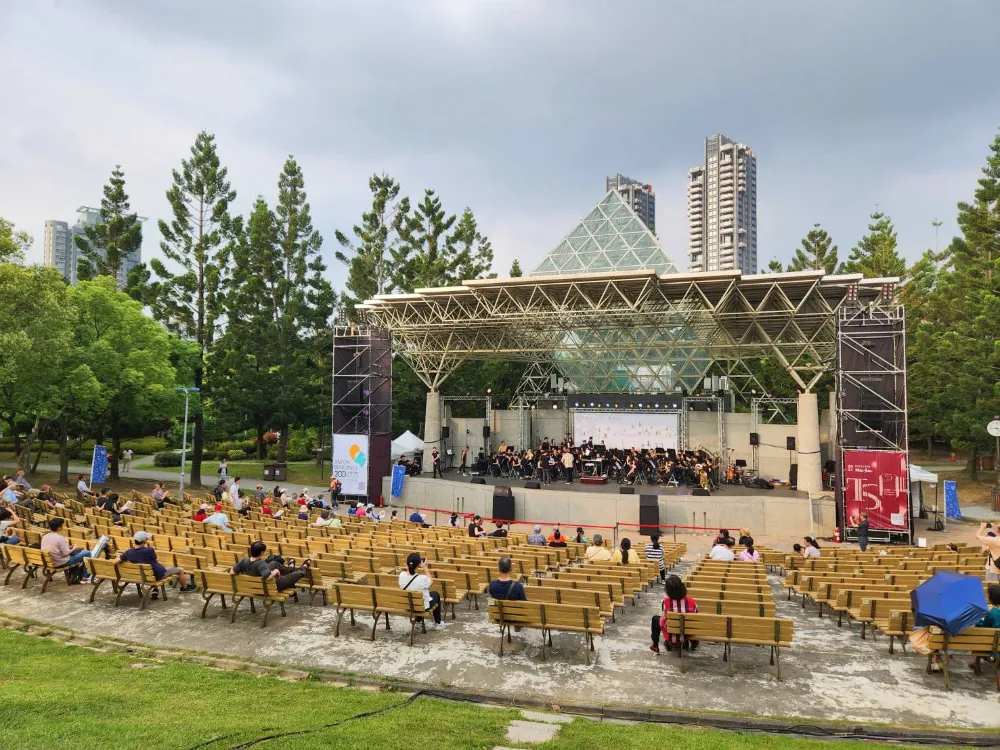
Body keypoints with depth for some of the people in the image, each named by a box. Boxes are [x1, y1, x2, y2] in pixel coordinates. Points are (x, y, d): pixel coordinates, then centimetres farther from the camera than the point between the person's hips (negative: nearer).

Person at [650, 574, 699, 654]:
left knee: (655, 618, 24)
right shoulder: (691, 602, -16)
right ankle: (693, 643, 43)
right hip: (687, 637, 2)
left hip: (671, 638, -2)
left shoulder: (666, 601, -19)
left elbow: (664, 618, -6)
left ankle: (655, 646, 27)